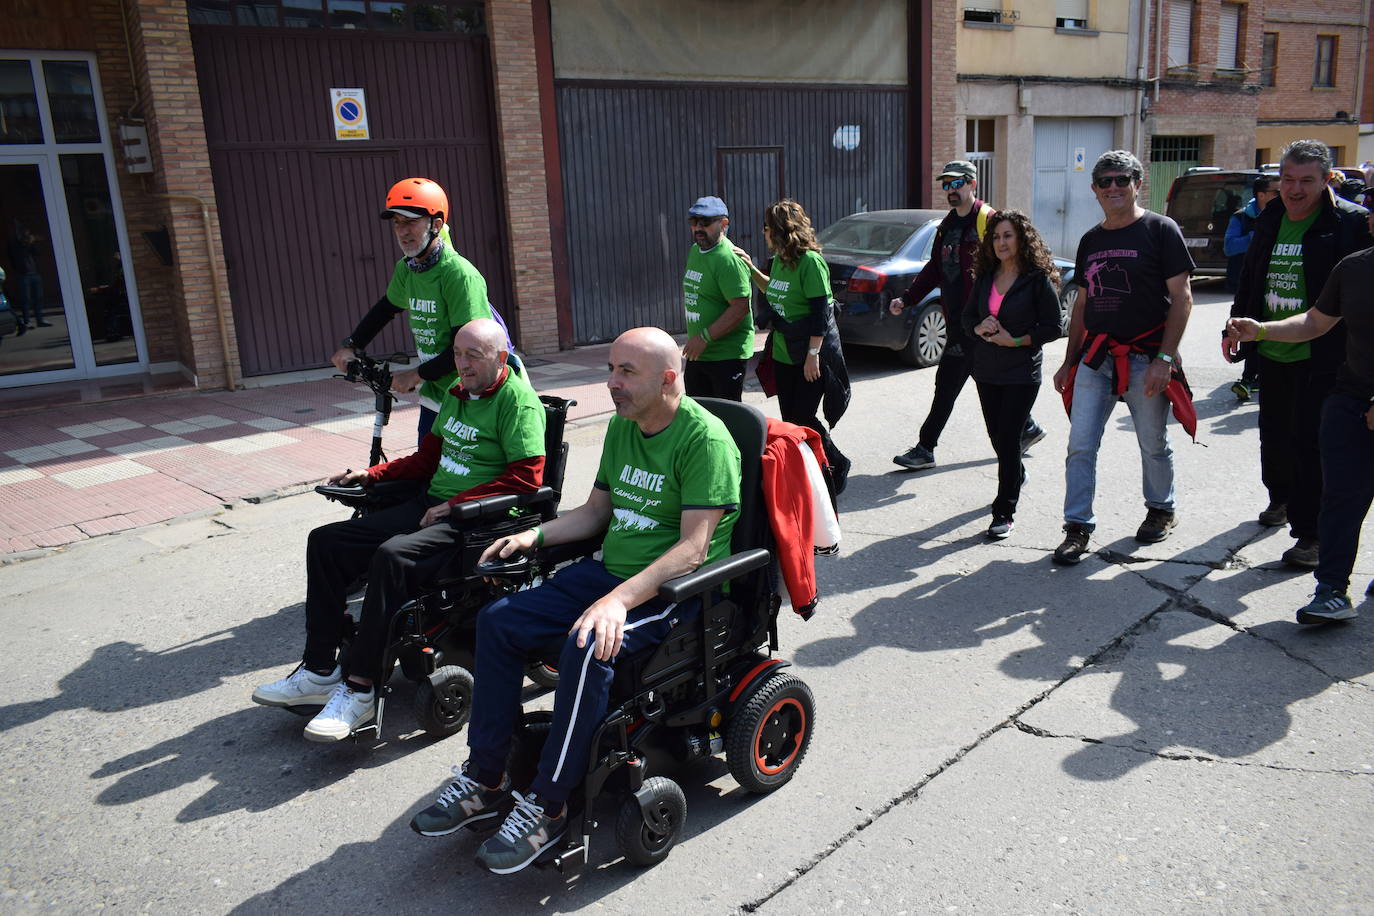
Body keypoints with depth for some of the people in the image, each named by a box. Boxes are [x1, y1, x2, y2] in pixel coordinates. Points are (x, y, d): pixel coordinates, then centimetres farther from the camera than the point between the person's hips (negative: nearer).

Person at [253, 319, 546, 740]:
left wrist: (454, 504, -18)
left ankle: (359, 689, -24)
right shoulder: (457, 395, 18)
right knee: (325, 541, 0)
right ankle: (320, 670, 4)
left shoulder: (517, 400, -9)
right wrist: (372, 474, 14)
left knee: (392, 556, -34)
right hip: (430, 505, 10)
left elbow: (527, 475, -18)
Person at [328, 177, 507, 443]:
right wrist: (350, 345, 22)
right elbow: (387, 307, 26)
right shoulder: (406, 269, 6)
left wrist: (416, 375, -17)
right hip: (434, 395, 8)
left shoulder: (459, 274, -20)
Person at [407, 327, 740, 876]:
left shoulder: (704, 439, -16)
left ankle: (547, 808, -16)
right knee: (498, 621, -4)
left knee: (588, 650, -33)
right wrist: (535, 535, 3)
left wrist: (618, 600, -33)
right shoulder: (621, 427, 10)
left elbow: (693, 548, -23)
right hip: (608, 570, 9)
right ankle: (485, 780, 5)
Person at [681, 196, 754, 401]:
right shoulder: (695, 251, 11)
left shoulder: (730, 259, -18)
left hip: (727, 354, -9)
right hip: (697, 352, 9)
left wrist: (705, 337, -24)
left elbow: (740, 308, -25)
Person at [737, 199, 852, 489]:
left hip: (811, 355, -8)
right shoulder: (779, 260, 8)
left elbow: (820, 312, -20)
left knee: (803, 417, -4)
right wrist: (752, 269, 16)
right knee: (789, 418, 10)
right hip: (783, 354, 8)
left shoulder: (810, 261, -17)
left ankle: (837, 465, 17)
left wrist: (813, 354, -22)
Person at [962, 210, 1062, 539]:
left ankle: (1005, 512, 2)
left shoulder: (1038, 278, -8)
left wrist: (1016, 341, -17)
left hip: (1022, 373, -5)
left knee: (1008, 438, -7)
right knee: (997, 436, 15)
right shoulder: (985, 277, 7)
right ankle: (1017, 474, 45)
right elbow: (967, 316, 13)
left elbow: (1053, 327, -7)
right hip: (986, 371, 5)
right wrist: (979, 329, -8)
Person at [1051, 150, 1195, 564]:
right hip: (1095, 358, 4)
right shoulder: (1090, 241, 13)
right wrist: (1068, 361, 15)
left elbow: (1181, 298, -7)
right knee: (1080, 446, -2)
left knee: (1154, 445, 10)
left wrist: (1164, 358, -15)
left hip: (1145, 359, -4)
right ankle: (1078, 527, 5)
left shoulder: (1161, 230, -4)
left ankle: (1161, 510, 33)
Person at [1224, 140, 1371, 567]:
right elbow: (1249, 279, 20)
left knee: (1309, 441, -6)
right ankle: (1281, 498, 43)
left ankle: (1310, 535, 3)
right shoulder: (1269, 220, 10)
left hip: (1320, 356, -6)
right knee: (1273, 433, 19)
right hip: (1271, 351, 6)